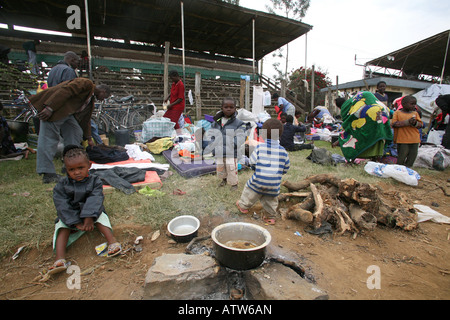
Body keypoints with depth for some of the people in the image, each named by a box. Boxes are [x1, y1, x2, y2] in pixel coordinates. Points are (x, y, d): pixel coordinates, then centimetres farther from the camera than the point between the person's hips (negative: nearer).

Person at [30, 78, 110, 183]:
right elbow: (64, 91, -21)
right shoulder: (86, 83, -7)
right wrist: (50, 108, -28)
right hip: (52, 109, -10)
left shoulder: (91, 99, 20)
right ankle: (48, 174, -12)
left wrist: (88, 138, 27)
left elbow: (85, 119, 25)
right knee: (49, 139, -11)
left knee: (76, 135, 8)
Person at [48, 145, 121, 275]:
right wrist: (77, 223, -24)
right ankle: (60, 258, -34)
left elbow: (95, 200, -20)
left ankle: (112, 240, -42)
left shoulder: (94, 181, -7)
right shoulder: (62, 185, -4)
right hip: (70, 217, 2)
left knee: (99, 216, -30)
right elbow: (62, 206, -13)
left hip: (91, 213, -2)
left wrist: (89, 217, -36)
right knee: (62, 225, -25)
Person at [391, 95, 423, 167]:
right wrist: (407, 122, -19)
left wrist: (415, 123, -13)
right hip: (402, 140, -5)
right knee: (402, 156, 0)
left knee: (413, 155, 7)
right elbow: (394, 124, -12)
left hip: (414, 139, 5)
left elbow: (421, 124, 9)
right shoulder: (397, 113, -1)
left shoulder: (415, 113, 12)